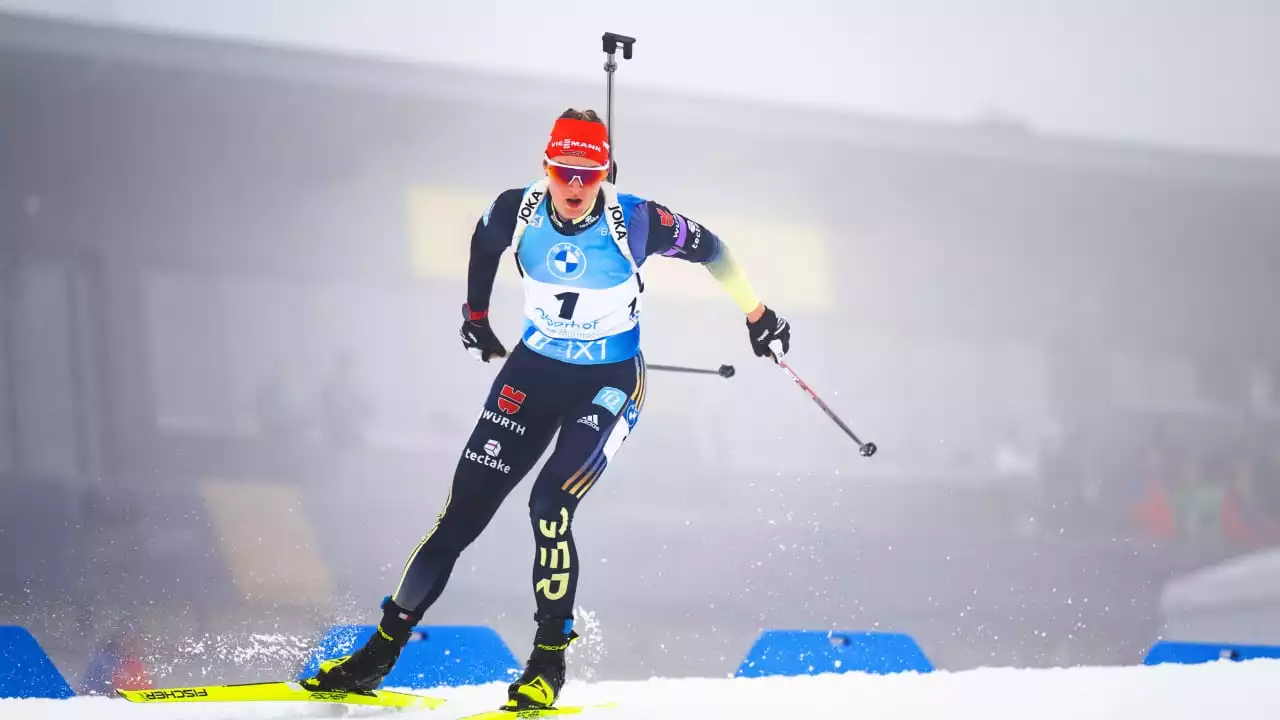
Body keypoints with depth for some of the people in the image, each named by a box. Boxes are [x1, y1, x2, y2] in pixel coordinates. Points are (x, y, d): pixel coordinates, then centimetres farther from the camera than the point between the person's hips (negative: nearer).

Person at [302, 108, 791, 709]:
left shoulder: (635, 222, -21)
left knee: (550, 506, -22)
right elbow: (483, 242, 11)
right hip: (534, 372, 3)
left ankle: (550, 661, -6)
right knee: (463, 511, 0)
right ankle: (381, 651, 7)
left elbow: (707, 248, -5)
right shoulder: (517, 212, -13)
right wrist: (476, 317, 23)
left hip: (610, 384, -3)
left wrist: (758, 317, 4)